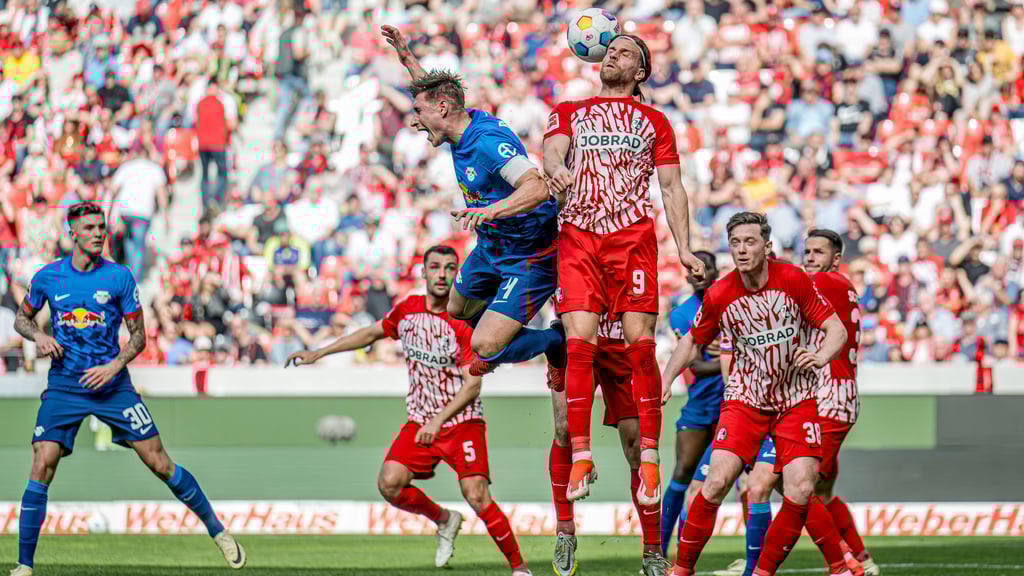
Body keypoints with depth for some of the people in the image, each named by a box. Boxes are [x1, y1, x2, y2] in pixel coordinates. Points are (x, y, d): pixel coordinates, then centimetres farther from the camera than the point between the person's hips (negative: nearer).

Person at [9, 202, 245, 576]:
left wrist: (115, 365, -14)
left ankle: (217, 531, 16)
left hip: (112, 384, 0)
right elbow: (22, 318, 16)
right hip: (64, 387, 0)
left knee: (160, 464, -1)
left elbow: (138, 336, 3)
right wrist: (38, 336, -6)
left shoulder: (119, 277, -2)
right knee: (41, 469, -14)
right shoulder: (47, 277, 0)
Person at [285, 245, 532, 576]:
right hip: (419, 421, 5)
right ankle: (444, 520, 11)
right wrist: (319, 353, 21)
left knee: (477, 497, -19)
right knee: (389, 484, -15)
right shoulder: (407, 310, 4)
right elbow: (373, 333, 22)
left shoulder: (464, 323, -11)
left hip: (462, 421, -5)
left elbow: (473, 385, -14)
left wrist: (438, 420, -23)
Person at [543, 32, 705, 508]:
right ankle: (580, 456, -11)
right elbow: (553, 148, 1)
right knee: (579, 342, -12)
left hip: (633, 236, -1)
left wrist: (684, 249, 4)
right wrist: (556, 168, -25)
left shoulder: (653, 122, 19)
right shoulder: (569, 112, 21)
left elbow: (671, 187, 15)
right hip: (578, 236, 1)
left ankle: (649, 456, -10)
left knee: (640, 343, -10)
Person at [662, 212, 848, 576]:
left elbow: (836, 329, -3)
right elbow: (692, 341, 10)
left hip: (796, 400, 0)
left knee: (800, 493, -13)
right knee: (717, 483, -16)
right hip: (745, 398, 0)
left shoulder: (794, 280, -10)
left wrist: (819, 357, -23)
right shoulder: (719, 295, -7)